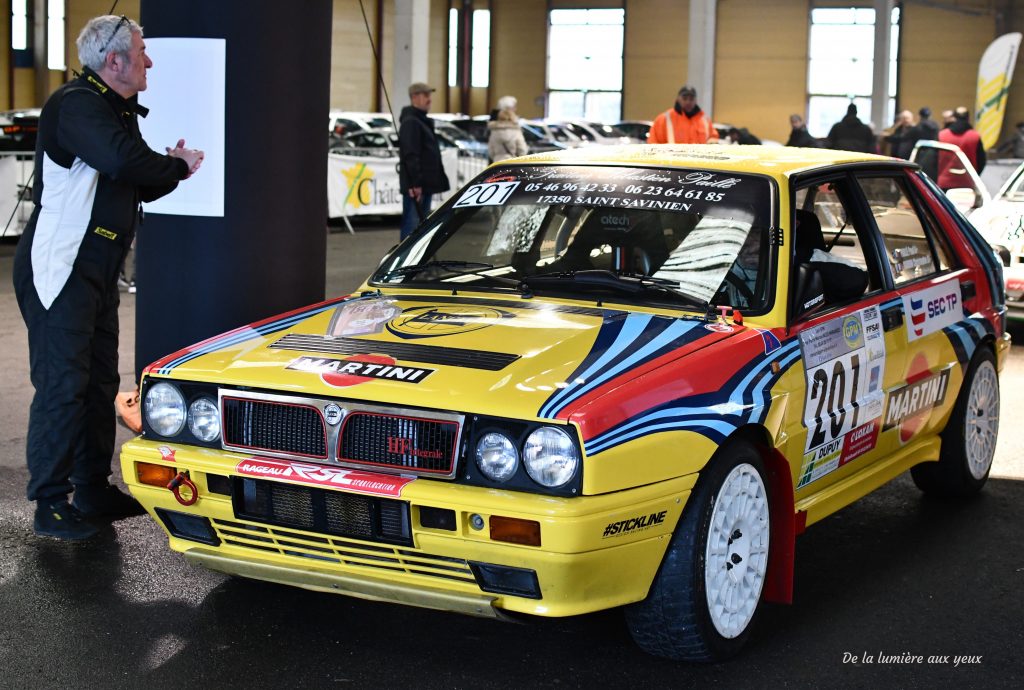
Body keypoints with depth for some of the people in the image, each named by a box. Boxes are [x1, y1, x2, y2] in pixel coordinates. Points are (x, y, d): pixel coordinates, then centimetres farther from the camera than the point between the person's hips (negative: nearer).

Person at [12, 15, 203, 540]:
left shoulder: (118, 110, 16)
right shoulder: (76, 104, -16)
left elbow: (138, 186, 20)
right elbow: (123, 161, -33)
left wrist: (171, 167, -1)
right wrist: (178, 166, -16)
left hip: (98, 271, 10)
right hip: (58, 268, -10)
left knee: (99, 381, 14)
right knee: (62, 384, -7)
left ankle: (93, 489, 25)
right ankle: (50, 505, -1)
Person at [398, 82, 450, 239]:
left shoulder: (422, 120, 20)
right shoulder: (410, 122, -14)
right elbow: (410, 156, -21)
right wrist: (415, 183, -25)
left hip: (425, 184, 11)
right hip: (415, 185, -11)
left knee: (422, 223, 15)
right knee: (412, 223, -10)